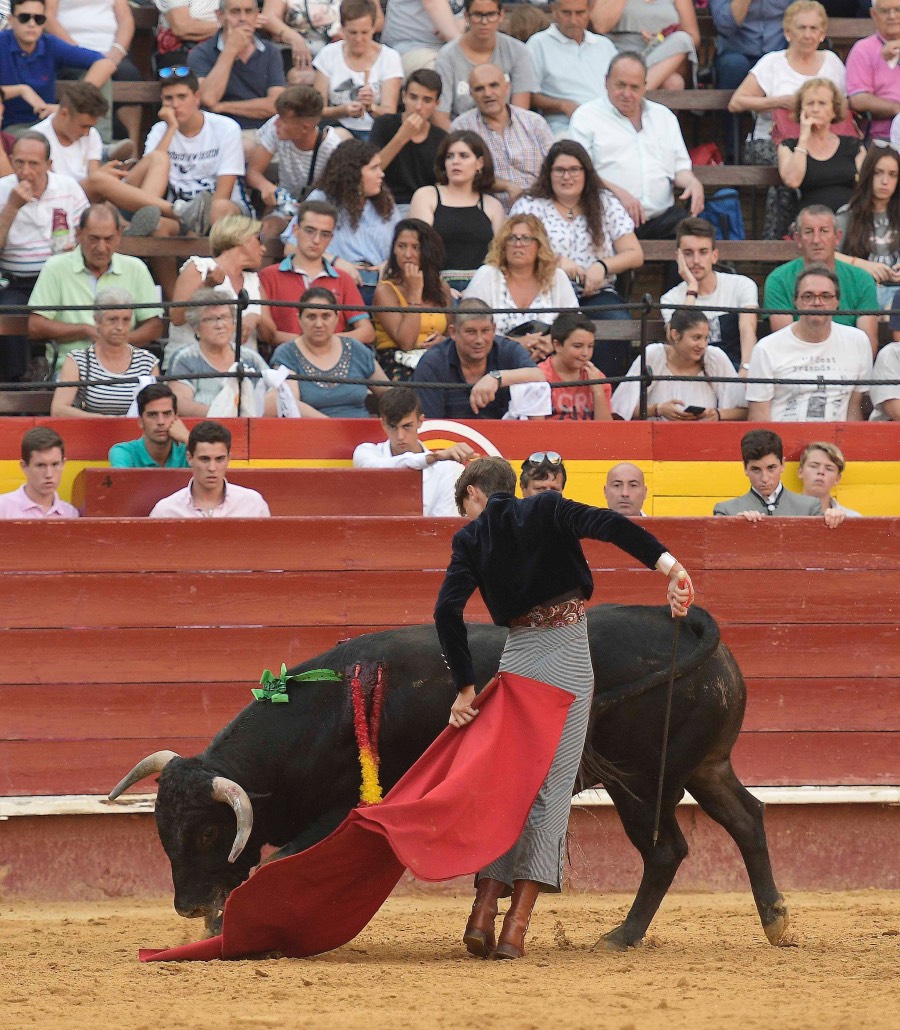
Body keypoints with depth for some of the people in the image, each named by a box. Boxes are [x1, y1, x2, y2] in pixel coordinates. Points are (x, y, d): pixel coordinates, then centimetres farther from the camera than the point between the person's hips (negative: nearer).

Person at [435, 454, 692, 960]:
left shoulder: (472, 539, 6)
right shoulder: (547, 510, 4)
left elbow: (448, 611, -6)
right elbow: (609, 524, -14)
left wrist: (465, 687, -4)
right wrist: (669, 565, -22)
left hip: (518, 658, 1)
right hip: (569, 659, -1)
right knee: (552, 788, 0)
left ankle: (485, 911, 1)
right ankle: (517, 925, -8)